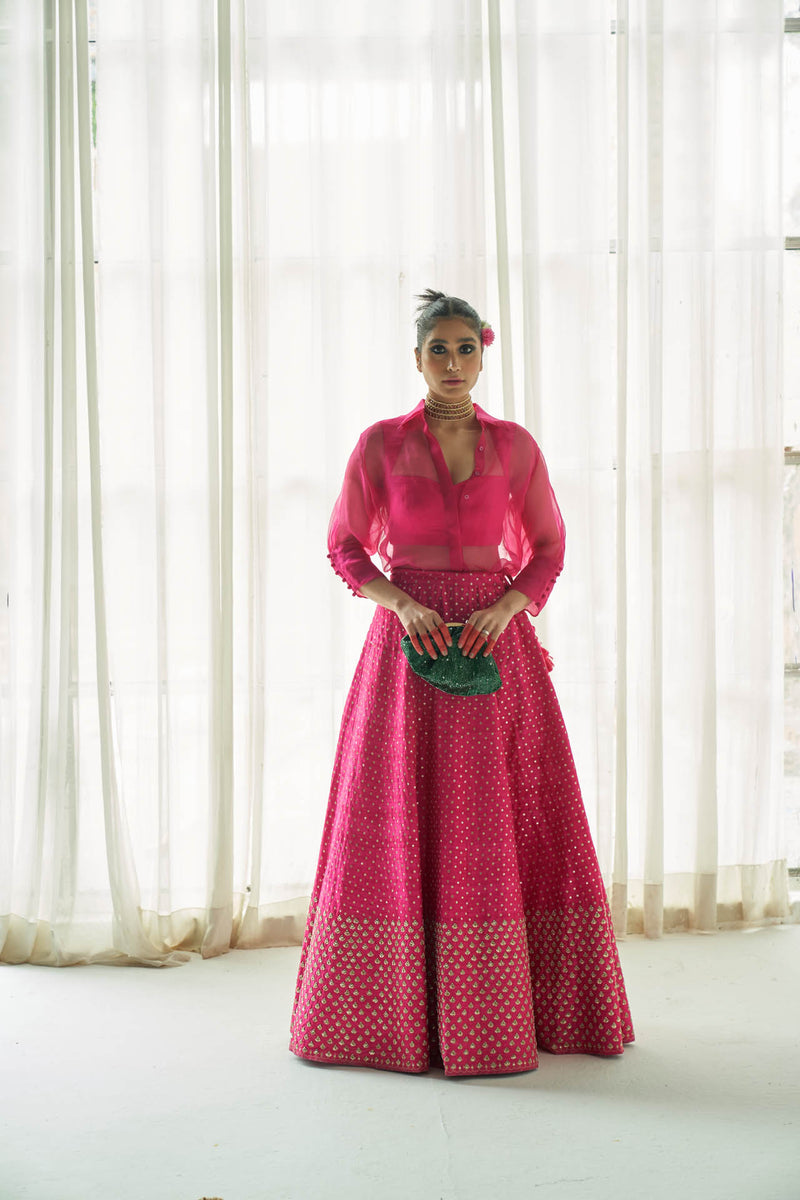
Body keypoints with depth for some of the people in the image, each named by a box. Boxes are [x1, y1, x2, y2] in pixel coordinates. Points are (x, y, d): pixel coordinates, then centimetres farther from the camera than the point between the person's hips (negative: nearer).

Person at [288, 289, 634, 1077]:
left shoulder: (515, 446, 5)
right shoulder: (380, 443, 2)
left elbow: (548, 546, 10)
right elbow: (345, 545, 5)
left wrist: (508, 606, -8)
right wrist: (398, 600, -12)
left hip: (495, 642, 1)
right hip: (408, 640, -1)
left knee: (502, 822, 3)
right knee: (399, 823, 1)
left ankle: (505, 1008, 15)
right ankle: (392, 1008, 15)